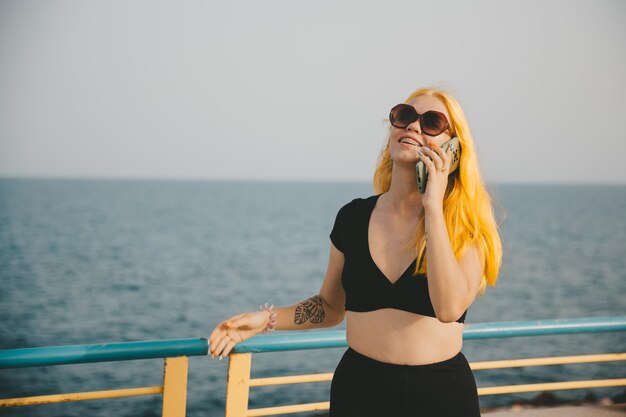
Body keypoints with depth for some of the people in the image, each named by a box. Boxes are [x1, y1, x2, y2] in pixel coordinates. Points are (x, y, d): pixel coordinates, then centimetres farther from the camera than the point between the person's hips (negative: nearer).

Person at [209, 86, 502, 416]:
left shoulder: (466, 225, -8)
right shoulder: (354, 216, 1)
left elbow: (449, 308, -25)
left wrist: (433, 206, -22)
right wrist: (267, 319, -5)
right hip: (359, 387, 2)